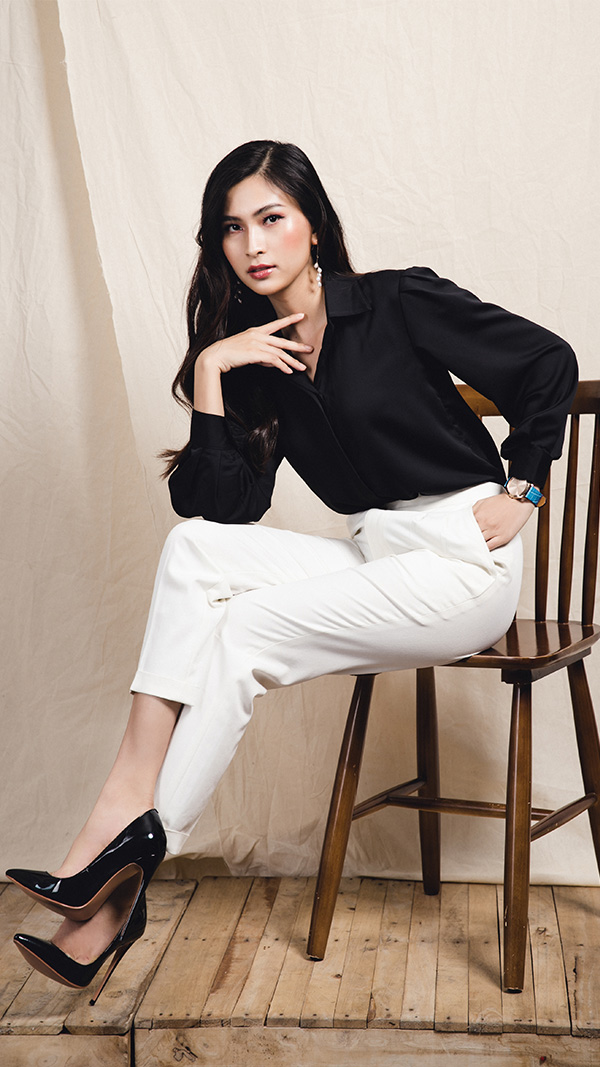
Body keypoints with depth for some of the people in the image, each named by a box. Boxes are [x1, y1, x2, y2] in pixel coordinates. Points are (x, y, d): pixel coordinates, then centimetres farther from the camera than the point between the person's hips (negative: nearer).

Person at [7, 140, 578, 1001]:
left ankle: (131, 873, -10)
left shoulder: (400, 303, -5)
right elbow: (218, 505, -4)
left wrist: (521, 491, -3)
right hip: (376, 558, 5)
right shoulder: (254, 359, 9)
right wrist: (208, 373, -10)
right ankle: (128, 802, -21)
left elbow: (548, 362, -1)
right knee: (194, 549, -15)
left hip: (464, 562, -5)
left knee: (244, 631, -18)